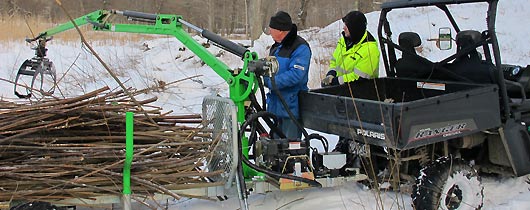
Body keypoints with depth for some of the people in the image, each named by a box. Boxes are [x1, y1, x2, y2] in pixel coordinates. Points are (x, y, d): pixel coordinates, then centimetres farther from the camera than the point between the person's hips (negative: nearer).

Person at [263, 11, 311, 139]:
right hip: (276, 104, 9)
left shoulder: (300, 48, -15)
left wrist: (270, 82, -22)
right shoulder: (276, 47, 15)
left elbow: (296, 75, -25)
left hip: (291, 106, -9)